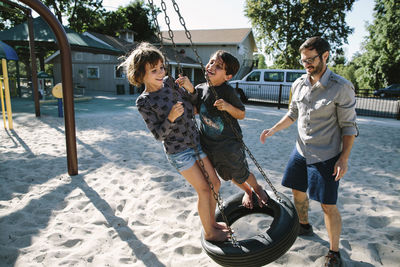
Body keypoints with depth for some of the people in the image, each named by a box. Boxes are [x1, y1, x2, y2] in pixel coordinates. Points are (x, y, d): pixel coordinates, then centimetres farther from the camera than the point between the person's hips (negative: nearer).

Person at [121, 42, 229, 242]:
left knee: (215, 183, 13)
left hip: (195, 141, 7)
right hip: (178, 150, -6)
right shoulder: (144, 102, -15)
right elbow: (158, 134, -15)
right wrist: (171, 118, -32)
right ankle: (209, 232, 23)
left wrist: (190, 89, -10)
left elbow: (191, 104, 10)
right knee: (203, 190, 0)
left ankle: (211, 221, 36)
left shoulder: (168, 82, 1)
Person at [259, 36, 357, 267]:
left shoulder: (341, 87, -15)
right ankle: (304, 226, 45)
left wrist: (344, 158, -15)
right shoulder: (299, 84, 1)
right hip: (301, 151, 6)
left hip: (326, 157, -5)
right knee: (297, 191, 18)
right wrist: (273, 130, 1)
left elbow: (349, 125, -10)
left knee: (328, 205, 1)